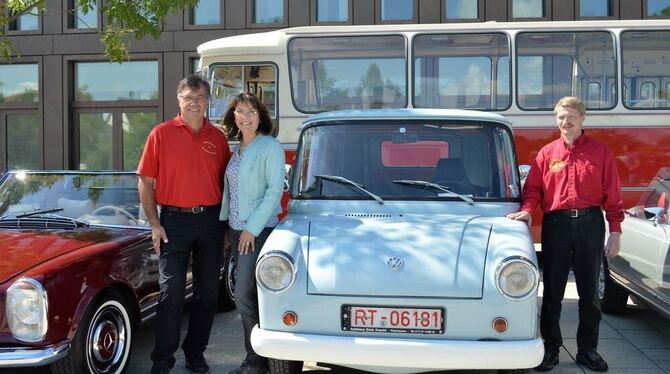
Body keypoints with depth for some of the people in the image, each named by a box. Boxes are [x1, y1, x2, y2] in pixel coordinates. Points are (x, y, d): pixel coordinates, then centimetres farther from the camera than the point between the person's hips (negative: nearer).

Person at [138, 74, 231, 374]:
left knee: (207, 292, 9)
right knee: (171, 293, -2)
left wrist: (226, 224, 7)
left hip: (211, 220, 3)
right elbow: (145, 183, -1)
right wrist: (154, 224, -7)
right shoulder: (161, 133, -2)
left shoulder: (217, 137, 7)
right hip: (174, 220, -3)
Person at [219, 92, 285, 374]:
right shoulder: (237, 149, 13)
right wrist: (225, 220, 9)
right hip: (236, 229, 7)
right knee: (250, 295, 10)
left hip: (259, 230, -7)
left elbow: (275, 190, -14)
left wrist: (252, 228, -16)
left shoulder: (271, 147, -9)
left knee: (243, 296, -9)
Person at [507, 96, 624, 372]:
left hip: (590, 223, 0)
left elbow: (612, 194, 2)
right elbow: (533, 188, 5)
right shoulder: (547, 153, 7)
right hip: (556, 223, 1)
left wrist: (615, 230, -3)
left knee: (589, 291, 7)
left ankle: (587, 350, 18)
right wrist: (527, 210, -14)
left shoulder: (600, 152, 4)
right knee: (552, 291, 5)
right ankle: (551, 348, 16)